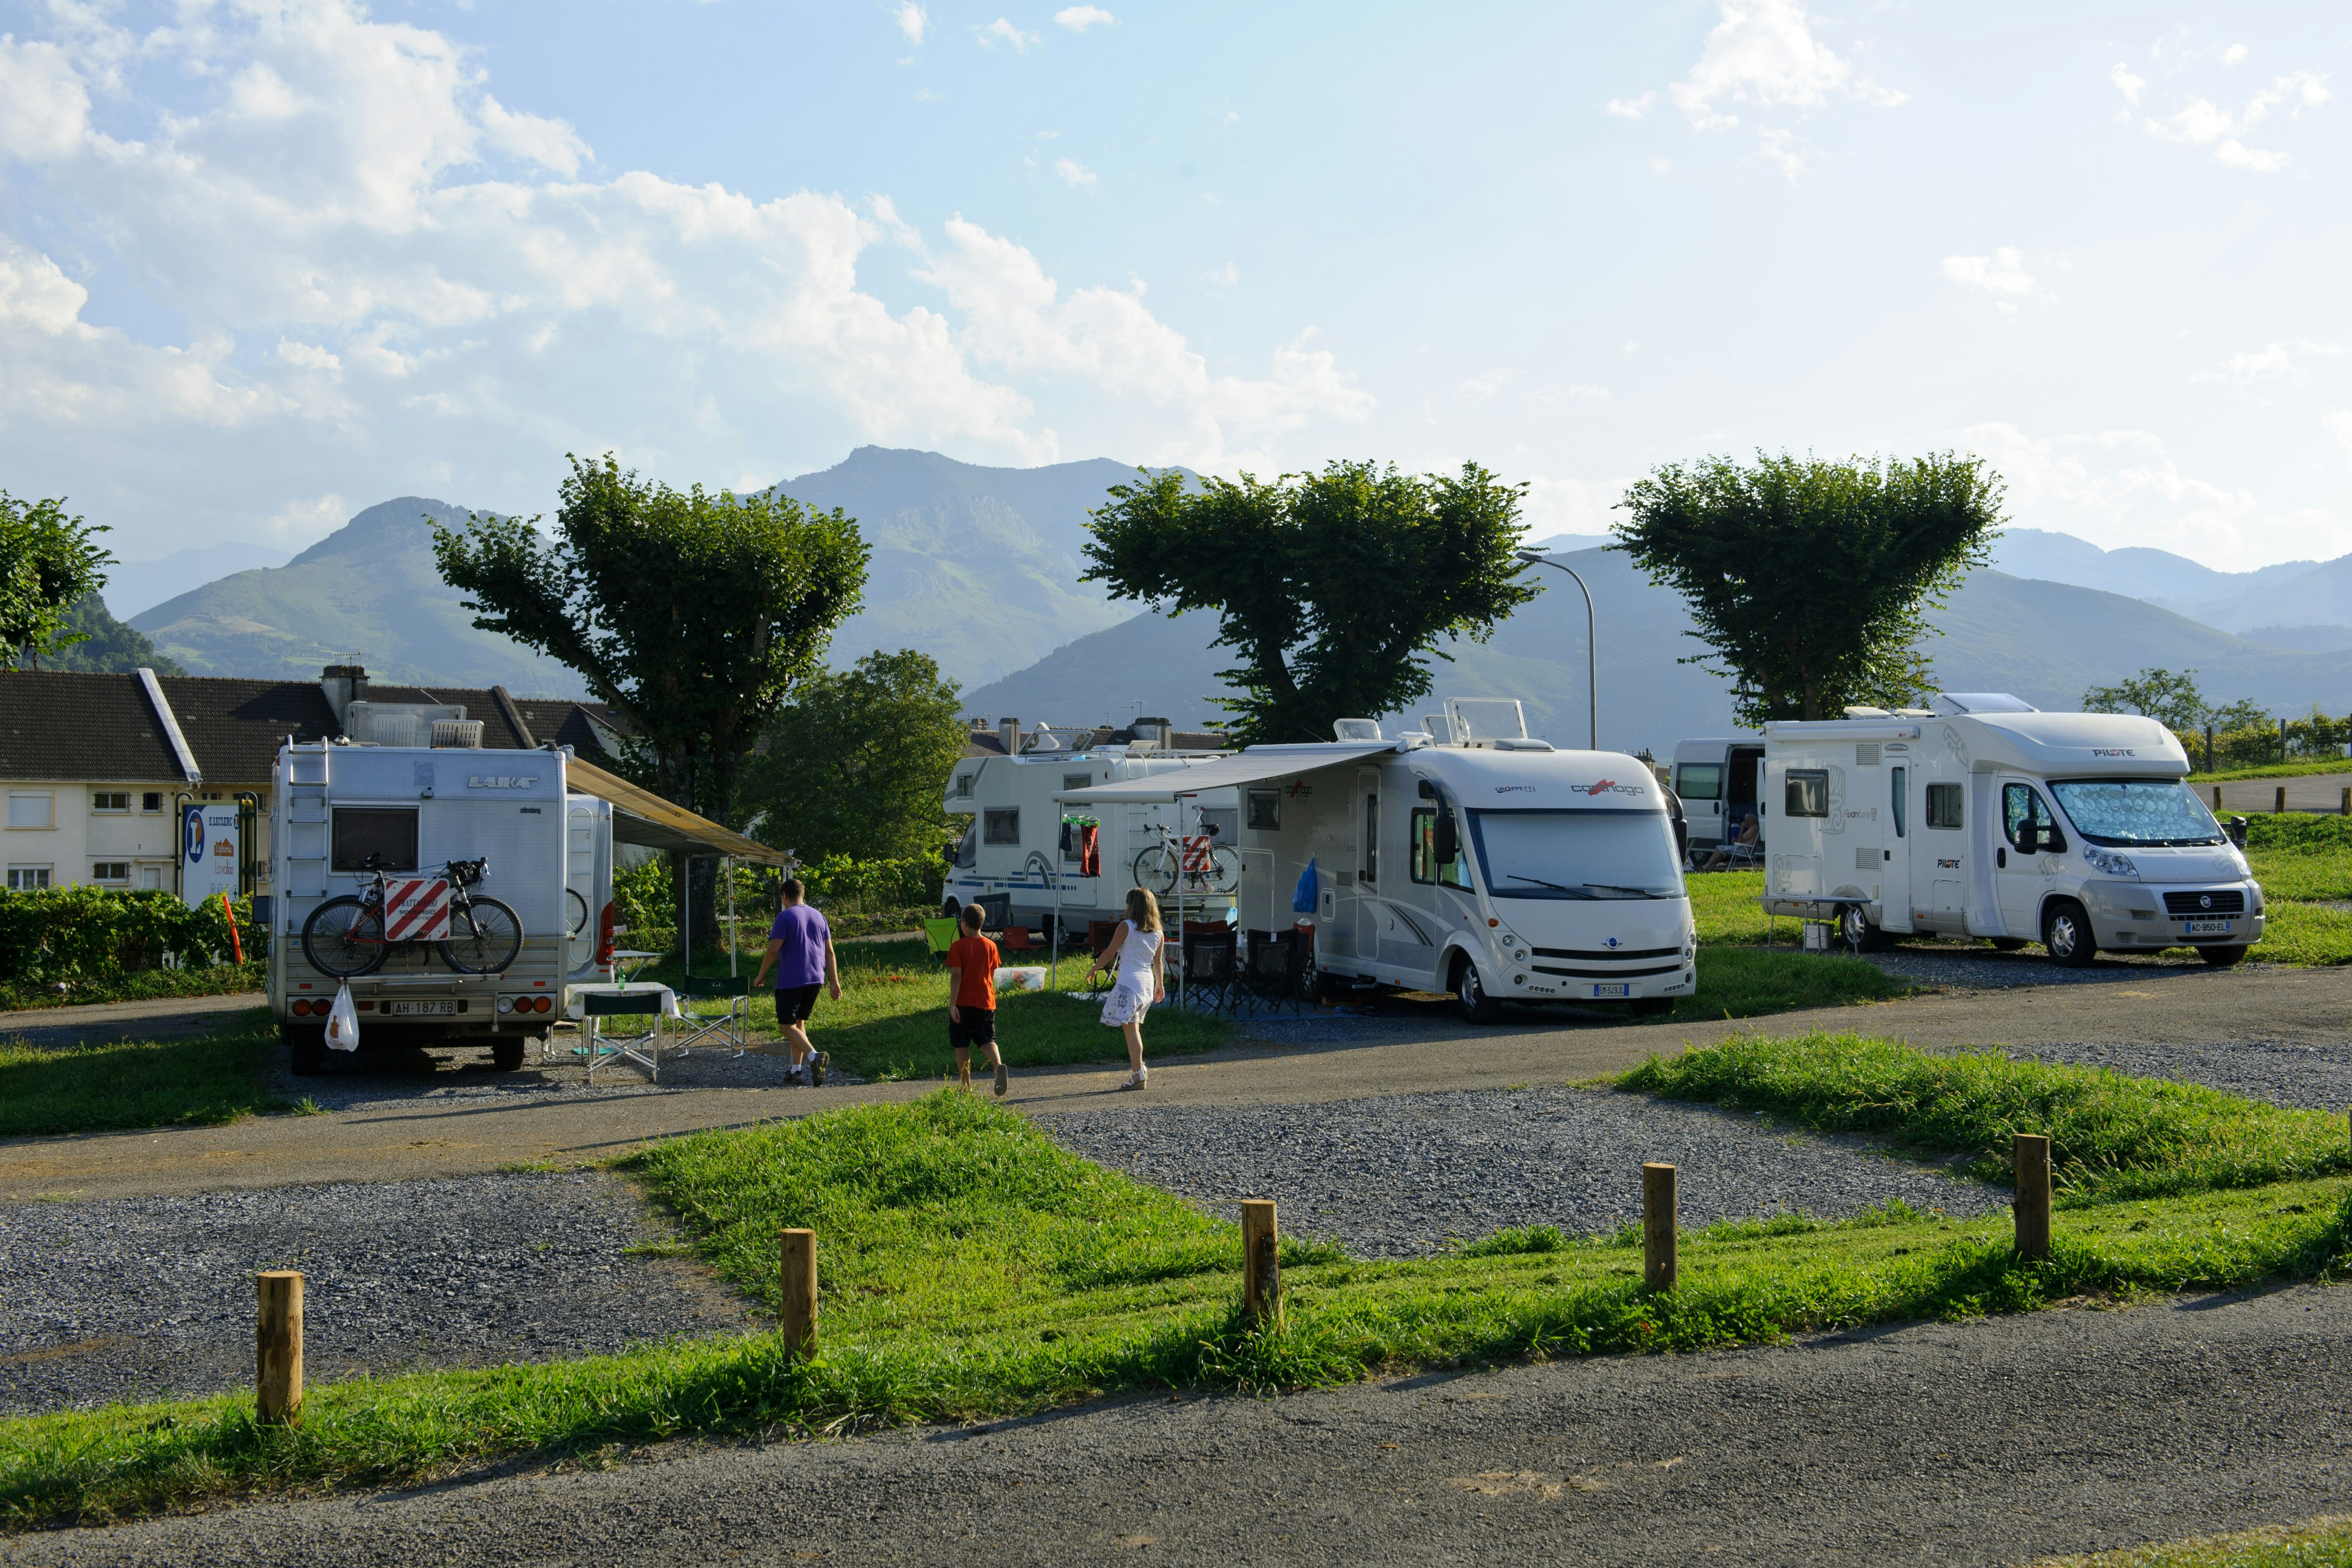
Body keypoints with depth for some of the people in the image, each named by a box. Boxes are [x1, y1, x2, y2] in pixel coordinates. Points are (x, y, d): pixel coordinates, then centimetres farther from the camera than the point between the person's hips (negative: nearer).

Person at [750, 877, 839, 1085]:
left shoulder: (785, 917, -8)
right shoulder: (818, 916, 11)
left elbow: (774, 949, -14)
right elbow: (829, 952, 11)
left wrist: (761, 977, -3)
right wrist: (834, 981, 14)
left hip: (790, 981, -7)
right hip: (815, 979, 7)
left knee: (786, 1025, -3)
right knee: (799, 1022, 18)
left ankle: (814, 1056, -26)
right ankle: (797, 1070, 15)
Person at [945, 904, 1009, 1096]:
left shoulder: (958, 946, -8)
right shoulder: (991, 946, 5)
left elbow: (956, 976, -14)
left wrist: (952, 1004, -16)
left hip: (963, 1002, -3)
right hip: (986, 1001, 3)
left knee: (961, 1044, 9)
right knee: (987, 1039, 2)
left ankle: (965, 1084, 12)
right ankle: (998, 1066, -27)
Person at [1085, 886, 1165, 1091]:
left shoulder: (1126, 926, -6)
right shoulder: (1157, 932, 11)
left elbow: (1109, 953, -4)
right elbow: (1158, 962, 19)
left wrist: (1093, 969, 9)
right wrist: (1160, 985, 30)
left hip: (1129, 983, -7)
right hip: (1148, 983, 7)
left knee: (1130, 1028, -8)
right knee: (1134, 1027, 16)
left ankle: (1139, 1074, -13)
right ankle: (1140, 1067, 14)